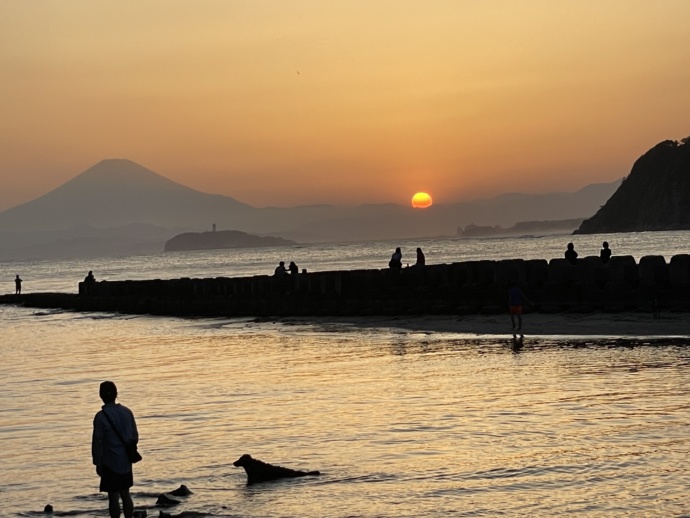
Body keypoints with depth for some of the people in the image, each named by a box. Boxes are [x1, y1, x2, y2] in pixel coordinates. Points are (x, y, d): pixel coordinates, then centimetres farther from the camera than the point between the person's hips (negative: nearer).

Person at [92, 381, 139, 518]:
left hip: (110, 462, -5)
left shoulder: (101, 416, -15)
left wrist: (98, 463, -4)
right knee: (125, 494, 14)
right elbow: (135, 436, 9)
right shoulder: (127, 412, 2)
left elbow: (97, 442, -13)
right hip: (126, 462, 5)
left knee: (113, 496, 1)